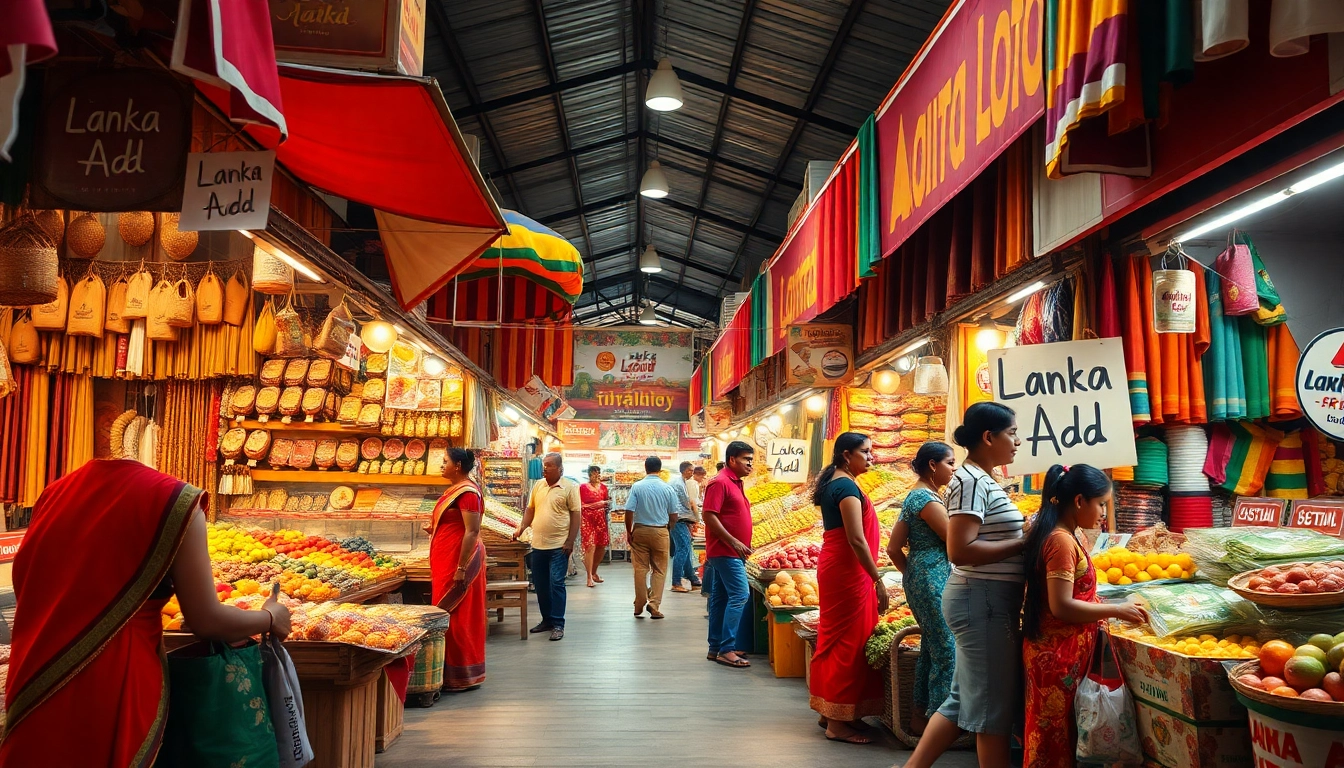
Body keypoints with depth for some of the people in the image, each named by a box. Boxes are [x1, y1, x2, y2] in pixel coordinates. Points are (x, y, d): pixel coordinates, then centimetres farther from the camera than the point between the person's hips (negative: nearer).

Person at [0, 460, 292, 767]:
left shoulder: (54, 493, 4)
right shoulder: (173, 498, -14)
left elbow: (27, 589, 18)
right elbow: (207, 621, -11)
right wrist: (271, 618, 7)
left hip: (34, 691, 5)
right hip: (113, 692, -5)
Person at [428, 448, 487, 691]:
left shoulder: (467, 492, -17)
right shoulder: (455, 489, 13)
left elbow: (472, 531, -22)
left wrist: (461, 568, -24)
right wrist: (434, 529, 10)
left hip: (460, 560, -10)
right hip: (448, 560, 10)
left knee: (457, 617, -4)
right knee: (452, 615, 13)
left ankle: (464, 676, 5)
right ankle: (453, 672, 21)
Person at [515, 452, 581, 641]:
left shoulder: (570, 487, -6)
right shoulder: (538, 486, 10)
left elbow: (576, 514, -8)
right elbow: (531, 509, 17)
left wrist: (570, 542, -13)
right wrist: (522, 528, 2)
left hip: (559, 546, -6)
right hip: (538, 545, 6)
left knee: (556, 584, -6)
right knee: (540, 585, 12)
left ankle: (558, 624, 1)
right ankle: (547, 620, 25)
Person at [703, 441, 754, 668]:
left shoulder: (735, 483, 17)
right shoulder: (720, 482, -14)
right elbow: (709, 516, -20)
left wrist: (741, 545, 17)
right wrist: (734, 542, -21)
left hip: (729, 553, 10)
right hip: (726, 552, -10)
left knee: (720, 598, 11)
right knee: (739, 596, -13)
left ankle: (716, 648, 17)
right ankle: (726, 649, -10)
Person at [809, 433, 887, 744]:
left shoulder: (833, 483, 14)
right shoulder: (847, 486, -15)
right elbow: (856, 539, -21)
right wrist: (879, 581, -18)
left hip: (834, 566, 10)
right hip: (848, 570, -10)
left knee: (836, 636, 15)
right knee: (849, 640, -4)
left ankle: (829, 710, 25)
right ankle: (838, 721, 3)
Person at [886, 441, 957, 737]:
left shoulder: (916, 496, 16)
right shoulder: (928, 499, -14)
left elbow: (894, 548, 16)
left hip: (919, 577, 10)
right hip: (934, 578, -10)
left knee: (931, 647, 14)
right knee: (947, 651, -5)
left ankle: (920, 715, 21)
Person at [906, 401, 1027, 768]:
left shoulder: (983, 479, 13)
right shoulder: (971, 480, -17)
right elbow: (960, 550, -24)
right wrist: (1023, 544, -18)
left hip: (987, 601, 10)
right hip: (983, 602, -10)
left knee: (964, 699, 15)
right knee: (995, 705, 3)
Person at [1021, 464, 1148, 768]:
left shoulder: (1064, 536, 11)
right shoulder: (1062, 541, -19)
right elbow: (1062, 606, -23)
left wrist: (1111, 608, 8)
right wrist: (1115, 610, -16)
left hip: (1065, 650, 9)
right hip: (1057, 653, -9)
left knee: (1062, 732, 16)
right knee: (1056, 735, 1)